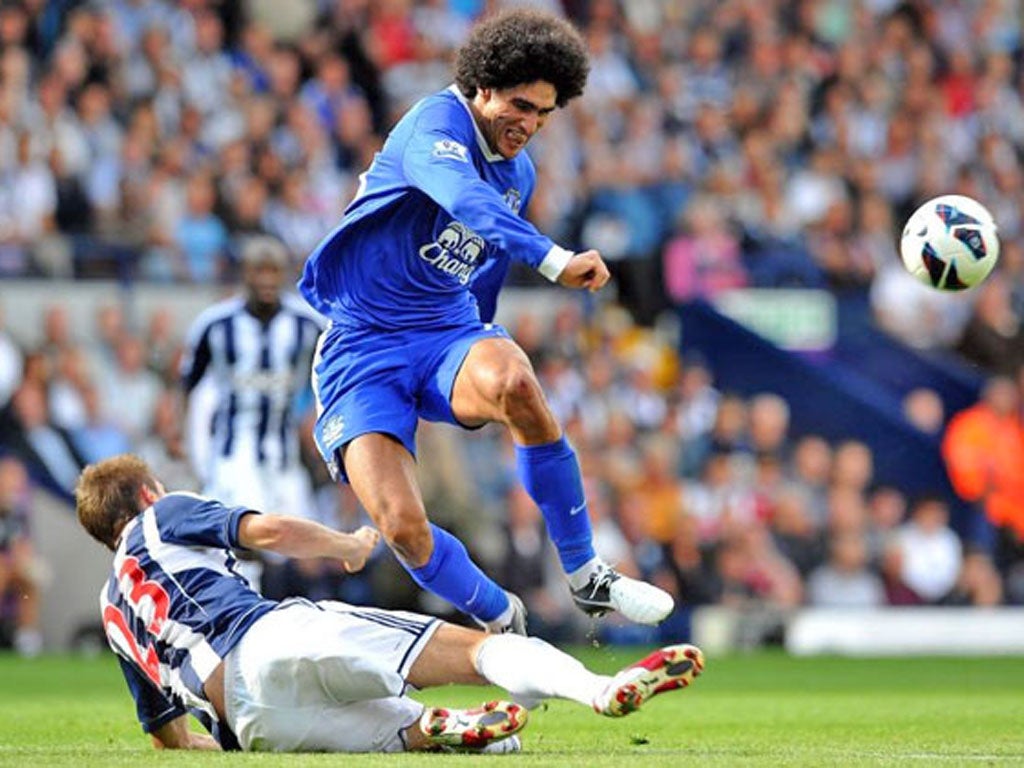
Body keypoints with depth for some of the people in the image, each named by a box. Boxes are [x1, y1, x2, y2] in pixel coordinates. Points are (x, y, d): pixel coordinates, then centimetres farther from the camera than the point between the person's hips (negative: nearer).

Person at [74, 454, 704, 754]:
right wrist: (348, 546, 23)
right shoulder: (163, 518, 21)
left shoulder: (114, 613, 35)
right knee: (475, 649, -13)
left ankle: (421, 731, -34)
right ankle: (606, 689, -41)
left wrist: (224, 741, 53)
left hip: (245, 721, 5)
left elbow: (171, 735, 35)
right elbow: (267, 531, 5)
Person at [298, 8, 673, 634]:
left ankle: (587, 577, -19)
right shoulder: (438, 125, -14)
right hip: (362, 344, -5)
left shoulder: (519, 174, 12)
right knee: (401, 526, -24)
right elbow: (465, 199, -37)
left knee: (513, 382, -34)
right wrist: (554, 260, -50)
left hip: (447, 332, 5)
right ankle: (500, 620, 5)